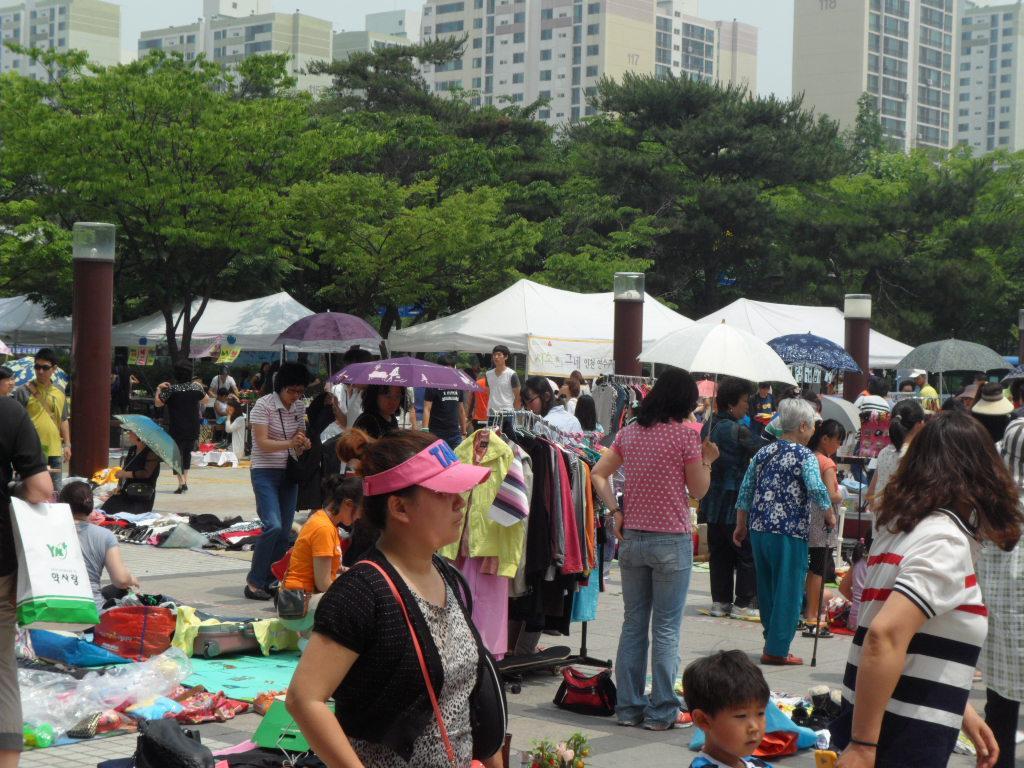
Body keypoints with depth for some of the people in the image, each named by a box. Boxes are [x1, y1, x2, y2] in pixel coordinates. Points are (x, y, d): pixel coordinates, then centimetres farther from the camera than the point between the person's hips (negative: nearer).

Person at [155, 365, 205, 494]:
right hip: (193, 429, 4)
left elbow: (158, 403, -8)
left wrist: (159, 389, 4)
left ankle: (181, 483, -12)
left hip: (177, 429, -4)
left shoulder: (171, 390, -12)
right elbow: (205, 399, 20)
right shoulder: (196, 387, 1)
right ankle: (185, 480, 19)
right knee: (187, 453, 20)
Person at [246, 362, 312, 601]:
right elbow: (262, 443, -18)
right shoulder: (264, 405, -12)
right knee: (273, 526, -19)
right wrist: (290, 443, -32)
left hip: (289, 473, 7)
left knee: (285, 532, 5)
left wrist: (304, 444, -8)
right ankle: (254, 582, -11)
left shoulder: (299, 407, 7)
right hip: (265, 472, -7)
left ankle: (270, 581, 15)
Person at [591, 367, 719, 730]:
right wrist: (707, 461, 11)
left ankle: (628, 706, 16)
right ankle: (660, 711, 5)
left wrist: (616, 512, 7)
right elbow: (698, 491, -4)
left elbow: (598, 474, 7)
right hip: (672, 542, -5)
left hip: (632, 538, 5)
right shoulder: (685, 435, -10)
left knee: (633, 625, 12)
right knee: (666, 629, 2)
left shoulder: (629, 432, 5)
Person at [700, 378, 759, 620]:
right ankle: (744, 603, 4)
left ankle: (719, 601, 16)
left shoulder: (708, 427, 8)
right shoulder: (738, 431, -17)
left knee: (719, 553, 13)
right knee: (747, 553, 2)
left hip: (713, 501, 8)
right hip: (735, 501, -8)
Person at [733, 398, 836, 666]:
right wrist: (833, 499, -3)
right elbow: (817, 492, -23)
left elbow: (745, 491, 13)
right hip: (789, 533, -6)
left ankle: (772, 641, 27)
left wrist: (741, 526, 21)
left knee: (766, 590, 17)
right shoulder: (804, 456, -8)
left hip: (759, 530, 6)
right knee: (788, 592, 2)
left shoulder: (764, 452, 11)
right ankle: (776, 649, 4)